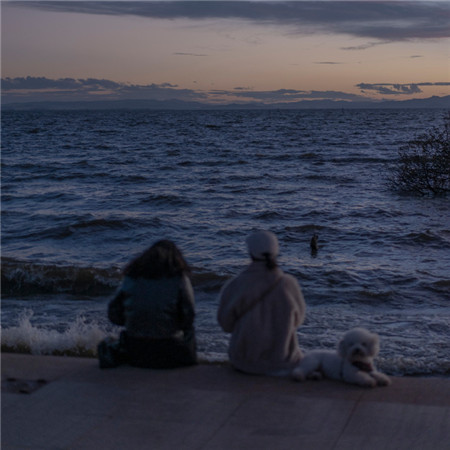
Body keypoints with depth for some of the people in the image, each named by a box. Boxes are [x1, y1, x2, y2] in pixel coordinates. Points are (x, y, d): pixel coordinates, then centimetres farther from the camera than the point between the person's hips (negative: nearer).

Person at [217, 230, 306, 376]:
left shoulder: (233, 287, -17)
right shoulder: (289, 284, -15)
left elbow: (226, 324, -2)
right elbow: (297, 319, 2)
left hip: (244, 362, 0)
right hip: (282, 361, 0)